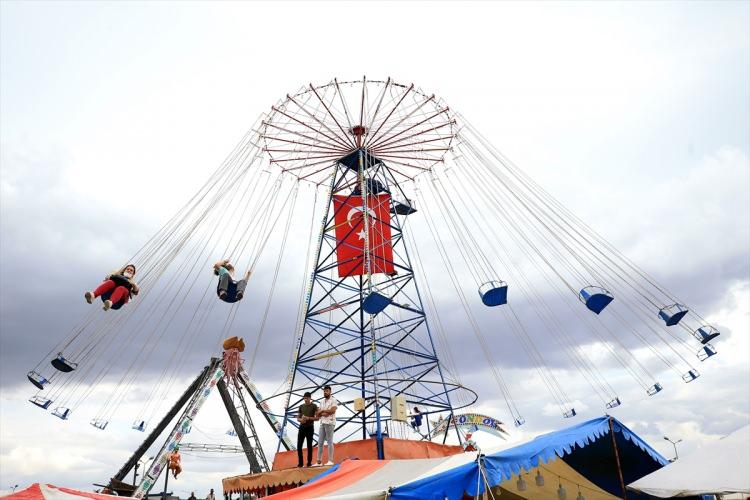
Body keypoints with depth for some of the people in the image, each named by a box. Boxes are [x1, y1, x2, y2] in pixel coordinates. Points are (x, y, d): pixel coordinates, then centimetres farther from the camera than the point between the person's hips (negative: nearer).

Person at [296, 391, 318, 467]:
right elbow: (298, 418, 13)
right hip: (302, 427, 3)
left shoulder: (314, 406, 0)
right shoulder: (301, 406, 10)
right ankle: (300, 462, 10)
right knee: (299, 445, 0)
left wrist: (308, 418, -17)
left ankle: (309, 462, 9)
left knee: (309, 445, 1)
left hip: (310, 428, -3)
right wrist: (301, 420, -10)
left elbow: (317, 418, -5)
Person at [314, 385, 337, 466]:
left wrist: (322, 410, -6)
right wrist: (323, 414, -8)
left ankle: (330, 461, 0)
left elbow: (332, 410, -16)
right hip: (322, 423, 7)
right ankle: (319, 461, 9)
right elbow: (317, 414, 13)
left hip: (329, 423, -7)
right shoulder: (322, 402, 19)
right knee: (320, 442, 6)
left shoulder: (333, 400, -1)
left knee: (330, 442, -5)